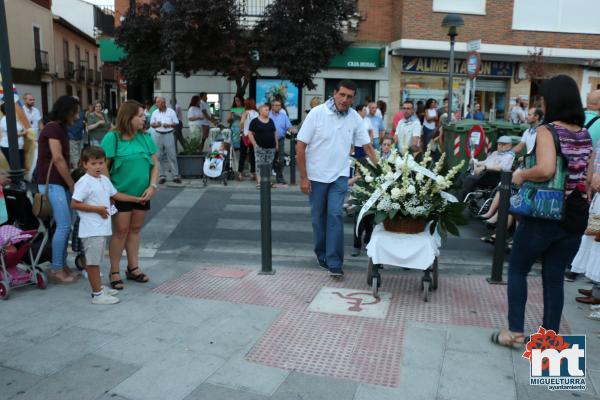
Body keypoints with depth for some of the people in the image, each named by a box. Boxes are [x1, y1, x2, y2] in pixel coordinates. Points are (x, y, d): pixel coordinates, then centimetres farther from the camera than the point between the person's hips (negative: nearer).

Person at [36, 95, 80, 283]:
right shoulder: (53, 128, -11)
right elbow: (57, 159, -16)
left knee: (64, 225, 8)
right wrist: (72, 184, -9)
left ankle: (62, 265, 15)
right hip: (51, 183, -9)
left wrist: (69, 183, 9)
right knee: (63, 225, -11)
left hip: (60, 183, 9)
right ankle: (56, 268, -3)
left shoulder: (61, 129, 17)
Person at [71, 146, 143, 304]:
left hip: (102, 228, 9)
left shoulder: (104, 180, 10)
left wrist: (136, 199, 23)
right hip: (91, 230, -8)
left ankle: (99, 287, 31)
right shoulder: (84, 182, -15)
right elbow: (74, 204, -18)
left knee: (96, 260, 19)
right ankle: (97, 294, 5)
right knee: (92, 261, -1)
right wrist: (97, 209, -19)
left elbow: (115, 195, 24)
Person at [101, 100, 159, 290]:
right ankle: (114, 272, 14)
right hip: (121, 193, -4)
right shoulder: (113, 137, -10)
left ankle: (133, 268, 25)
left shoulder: (145, 137, 3)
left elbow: (155, 163, 5)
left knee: (135, 229, 13)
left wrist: (152, 186, -6)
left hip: (142, 193, 5)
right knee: (120, 231, 1)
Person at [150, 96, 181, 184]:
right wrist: (156, 125, -13)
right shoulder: (155, 113, 7)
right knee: (160, 157, 5)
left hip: (169, 135, -3)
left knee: (172, 156, -4)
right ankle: (162, 176, 12)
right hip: (158, 135, 3)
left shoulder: (171, 111, 0)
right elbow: (151, 124, 9)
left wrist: (169, 125, -16)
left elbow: (176, 123, 2)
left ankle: (175, 176, -1)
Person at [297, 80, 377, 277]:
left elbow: (367, 146, 6)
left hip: (339, 176, 1)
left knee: (335, 216, -9)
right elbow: (301, 146, -10)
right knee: (318, 217, 9)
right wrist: (303, 177, -11)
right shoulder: (317, 113, -10)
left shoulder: (355, 118, -1)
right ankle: (322, 255, 29)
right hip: (316, 175, -1)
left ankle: (334, 263, -4)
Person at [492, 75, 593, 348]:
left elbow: (546, 170, -29)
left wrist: (520, 175, -12)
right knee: (554, 277, 14)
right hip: (576, 217, 6)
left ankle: (515, 332, 15)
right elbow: (587, 179, 9)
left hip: (543, 215, -6)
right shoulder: (586, 135, 7)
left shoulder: (547, 131, -13)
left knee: (517, 270, 11)